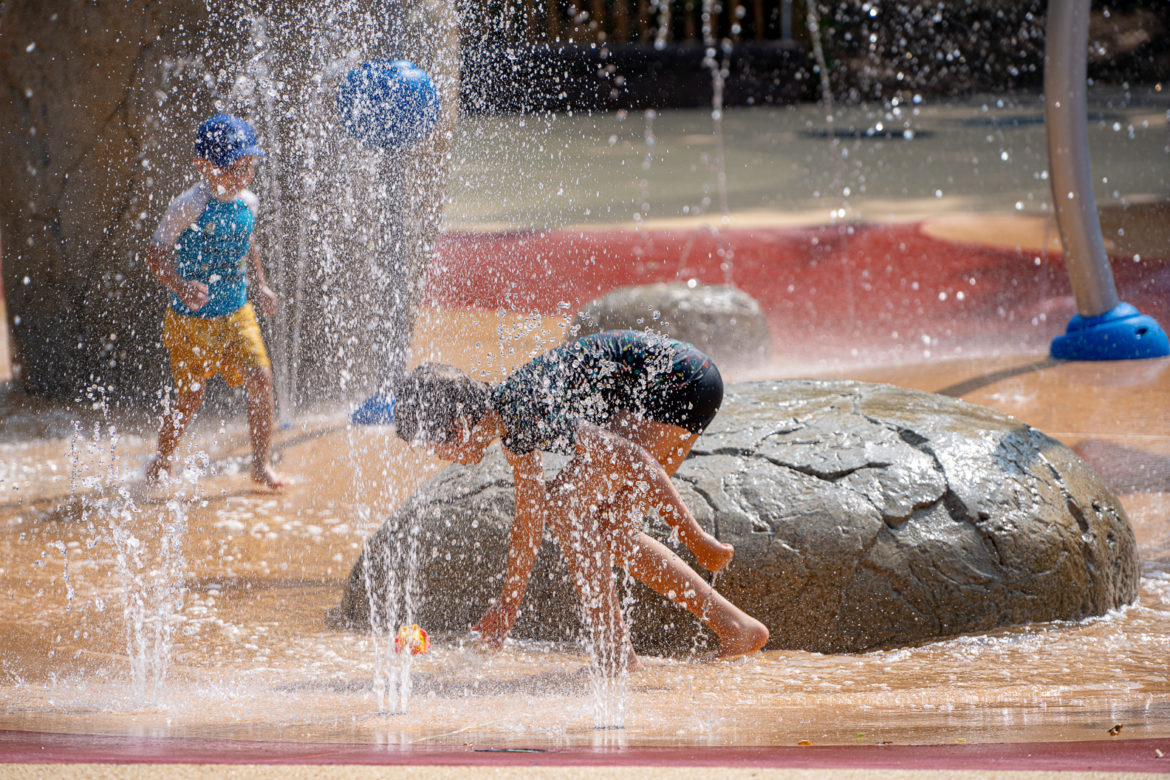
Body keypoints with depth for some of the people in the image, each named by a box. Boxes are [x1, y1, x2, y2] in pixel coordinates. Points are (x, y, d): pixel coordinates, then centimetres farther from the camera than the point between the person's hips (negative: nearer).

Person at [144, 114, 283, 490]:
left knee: (261, 380, -7)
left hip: (237, 313, 5)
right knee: (190, 395, 3)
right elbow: (155, 252, -18)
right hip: (192, 319, -5)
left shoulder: (247, 203, 1)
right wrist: (180, 285, -33)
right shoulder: (189, 208, -19)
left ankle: (261, 463, 6)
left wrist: (260, 286, 11)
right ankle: (161, 462, 27)